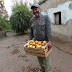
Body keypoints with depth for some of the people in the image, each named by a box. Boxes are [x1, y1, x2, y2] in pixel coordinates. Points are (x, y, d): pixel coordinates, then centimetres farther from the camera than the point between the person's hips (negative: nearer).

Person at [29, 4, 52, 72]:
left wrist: (49, 41, -24)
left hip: (45, 41, -5)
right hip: (36, 42, 5)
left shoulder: (46, 17, -8)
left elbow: (48, 30, -17)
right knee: (39, 57, 14)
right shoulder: (32, 20, 5)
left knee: (46, 57, 0)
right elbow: (31, 32, 12)